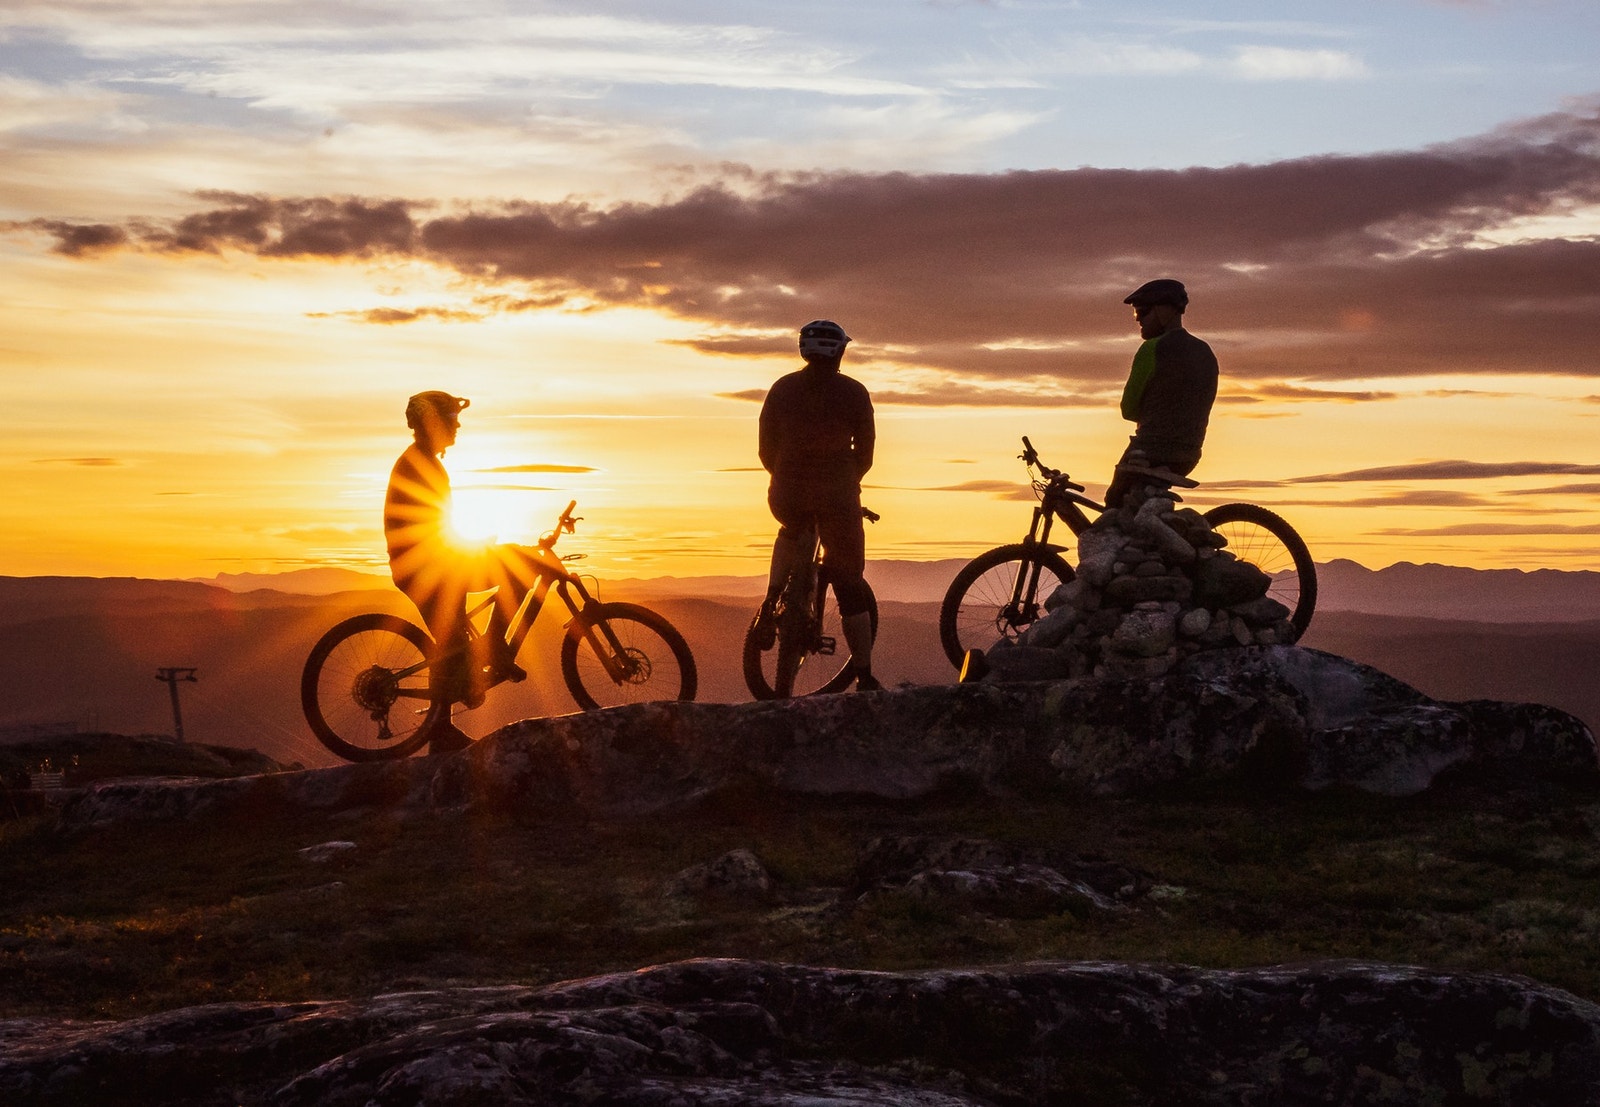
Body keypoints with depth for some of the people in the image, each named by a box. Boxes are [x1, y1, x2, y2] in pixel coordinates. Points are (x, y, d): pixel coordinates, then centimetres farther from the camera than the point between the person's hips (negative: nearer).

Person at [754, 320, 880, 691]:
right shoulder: (854, 392, 0)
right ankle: (864, 677, 4)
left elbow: (766, 449, 9)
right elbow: (865, 451, 5)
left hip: (788, 493, 2)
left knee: (792, 533, 38)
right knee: (850, 585, 7)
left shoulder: (782, 389, 5)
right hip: (838, 494, -2)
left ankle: (771, 602, 14)